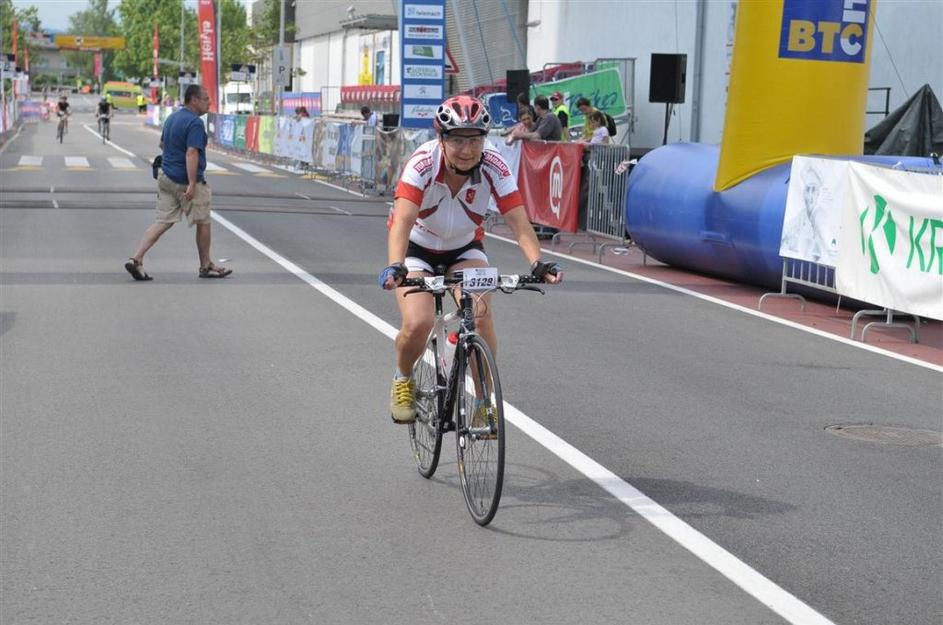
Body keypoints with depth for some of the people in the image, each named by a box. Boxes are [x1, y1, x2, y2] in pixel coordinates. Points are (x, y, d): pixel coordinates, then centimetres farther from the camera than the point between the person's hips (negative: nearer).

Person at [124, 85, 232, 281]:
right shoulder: (195, 123, -17)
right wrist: (192, 184, -31)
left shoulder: (172, 118, 12)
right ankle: (206, 266, 20)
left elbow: (162, 144, 25)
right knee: (203, 223, 8)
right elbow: (191, 153, -26)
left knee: (162, 221, 6)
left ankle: (136, 259, -7)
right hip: (185, 181, -8)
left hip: (166, 177, 8)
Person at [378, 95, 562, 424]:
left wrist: (538, 263, -48)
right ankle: (403, 379, 10)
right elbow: (402, 220, -41)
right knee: (418, 324, -24)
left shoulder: (493, 166, -25)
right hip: (417, 247, -2)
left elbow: (518, 221, -30)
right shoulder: (423, 162, -31)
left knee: (480, 317, -23)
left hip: (464, 248, 2)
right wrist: (395, 266, -58)